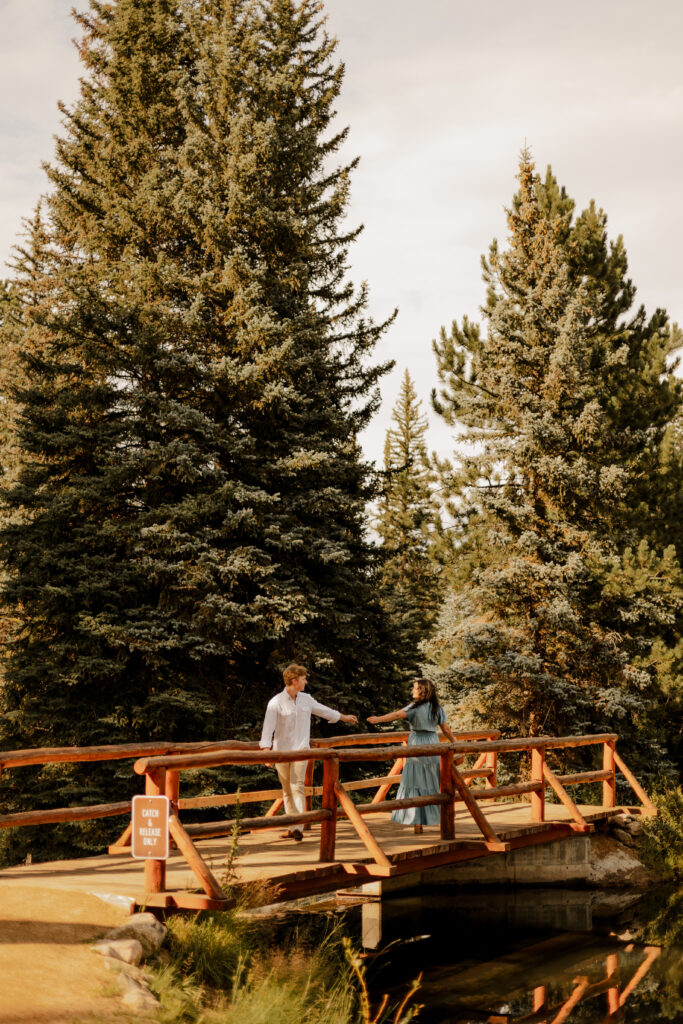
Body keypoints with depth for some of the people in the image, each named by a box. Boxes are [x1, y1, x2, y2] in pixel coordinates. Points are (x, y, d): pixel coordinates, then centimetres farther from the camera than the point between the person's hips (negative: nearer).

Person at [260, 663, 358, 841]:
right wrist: (266, 750, -29)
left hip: (300, 750, 1)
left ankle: (298, 828, -21)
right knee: (287, 790, 6)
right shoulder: (276, 703, -7)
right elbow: (268, 726, -16)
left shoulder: (306, 699, 9)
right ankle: (291, 827, 16)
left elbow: (323, 710, 25)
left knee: (297, 786, -13)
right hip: (281, 751, -1)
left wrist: (344, 717, 38)